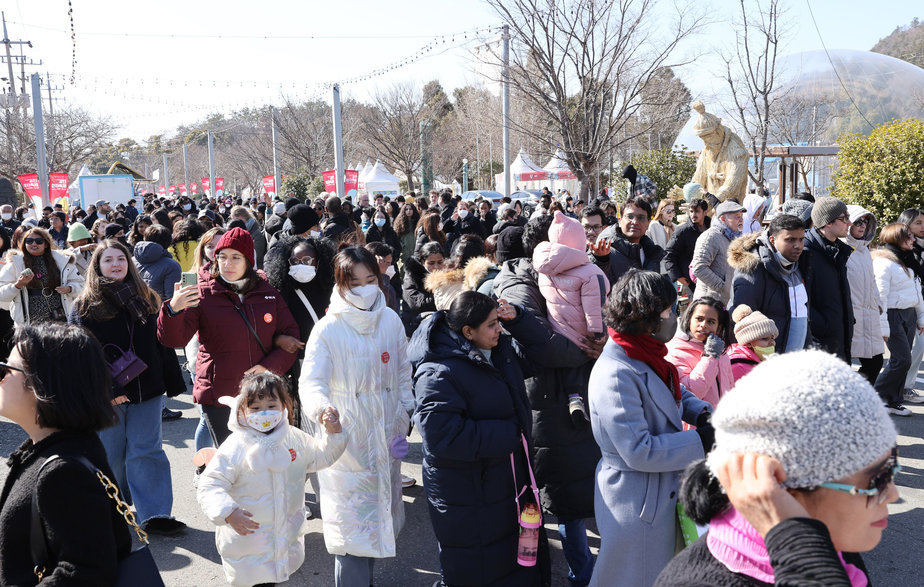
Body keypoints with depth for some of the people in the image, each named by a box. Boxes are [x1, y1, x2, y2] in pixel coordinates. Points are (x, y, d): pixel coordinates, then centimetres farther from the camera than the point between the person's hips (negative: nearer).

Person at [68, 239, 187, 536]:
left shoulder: (147, 300, 9)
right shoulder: (85, 306, -1)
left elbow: (163, 343, 11)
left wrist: (172, 382, 6)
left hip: (147, 389, 2)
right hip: (107, 394, -2)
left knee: (147, 450, 2)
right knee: (111, 453, 9)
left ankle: (155, 514, 5)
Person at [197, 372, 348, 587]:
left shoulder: (294, 438, -1)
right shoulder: (235, 448, -18)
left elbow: (322, 456, 15)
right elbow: (209, 485, -19)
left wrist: (333, 433, -2)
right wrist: (228, 512, -34)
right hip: (246, 538, -4)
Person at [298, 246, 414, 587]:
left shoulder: (390, 320, 0)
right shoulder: (328, 329, -13)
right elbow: (311, 381, -22)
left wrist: (404, 419, 9)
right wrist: (322, 407, -43)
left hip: (386, 436, 5)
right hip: (346, 437, -4)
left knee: (383, 513, 17)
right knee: (352, 519, -3)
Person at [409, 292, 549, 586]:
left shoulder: (500, 350, 3)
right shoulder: (438, 374, -26)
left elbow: (535, 350, 19)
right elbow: (444, 436, -32)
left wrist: (516, 318, -3)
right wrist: (508, 435, -24)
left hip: (506, 484, 9)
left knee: (520, 562, 23)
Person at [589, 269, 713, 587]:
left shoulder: (645, 357, 1)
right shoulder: (616, 375, -30)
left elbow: (676, 392, 18)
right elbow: (639, 452, -30)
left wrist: (703, 412, -4)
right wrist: (700, 441, -22)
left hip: (662, 494, 9)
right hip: (637, 506, -9)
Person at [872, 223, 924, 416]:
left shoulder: (908, 260, 15)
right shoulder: (884, 262, -15)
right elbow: (880, 296, -17)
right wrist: (883, 326, -18)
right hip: (893, 315, -9)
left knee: (903, 360, 8)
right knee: (902, 360, -11)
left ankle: (894, 401, 16)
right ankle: (876, 396, 4)